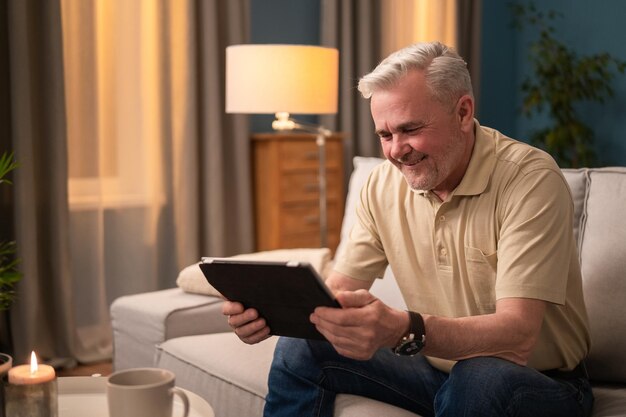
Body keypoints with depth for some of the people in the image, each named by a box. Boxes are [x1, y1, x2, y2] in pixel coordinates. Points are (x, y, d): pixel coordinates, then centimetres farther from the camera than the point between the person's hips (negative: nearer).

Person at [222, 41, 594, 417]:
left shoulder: (531, 179, -22)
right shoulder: (384, 184, -3)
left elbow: (518, 336, -30)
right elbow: (339, 288, -1)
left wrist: (405, 330, -48)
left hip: (541, 382, -5)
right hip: (438, 366, 5)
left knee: (481, 378, -38)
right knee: (300, 349, -7)